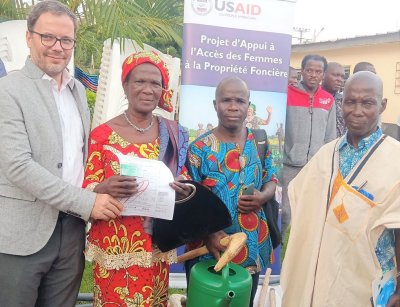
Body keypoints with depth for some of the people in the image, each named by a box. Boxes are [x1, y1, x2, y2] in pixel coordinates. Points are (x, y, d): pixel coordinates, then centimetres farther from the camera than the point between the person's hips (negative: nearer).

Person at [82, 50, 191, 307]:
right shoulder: (103, 134, -6)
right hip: (114, 244, -2)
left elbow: (183, 181, 12)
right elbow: (87, 189, -4)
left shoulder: (174, 133, 3)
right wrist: (105, 188, -25)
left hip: (157, 243, 3)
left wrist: (184, 191, -10)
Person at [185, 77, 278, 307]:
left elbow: (272, 180, 11)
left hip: (252, 249, 3)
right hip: (208, 250, -3)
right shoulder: (199, 148, -10)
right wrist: (208, 234, -24)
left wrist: (263, 197, -13)